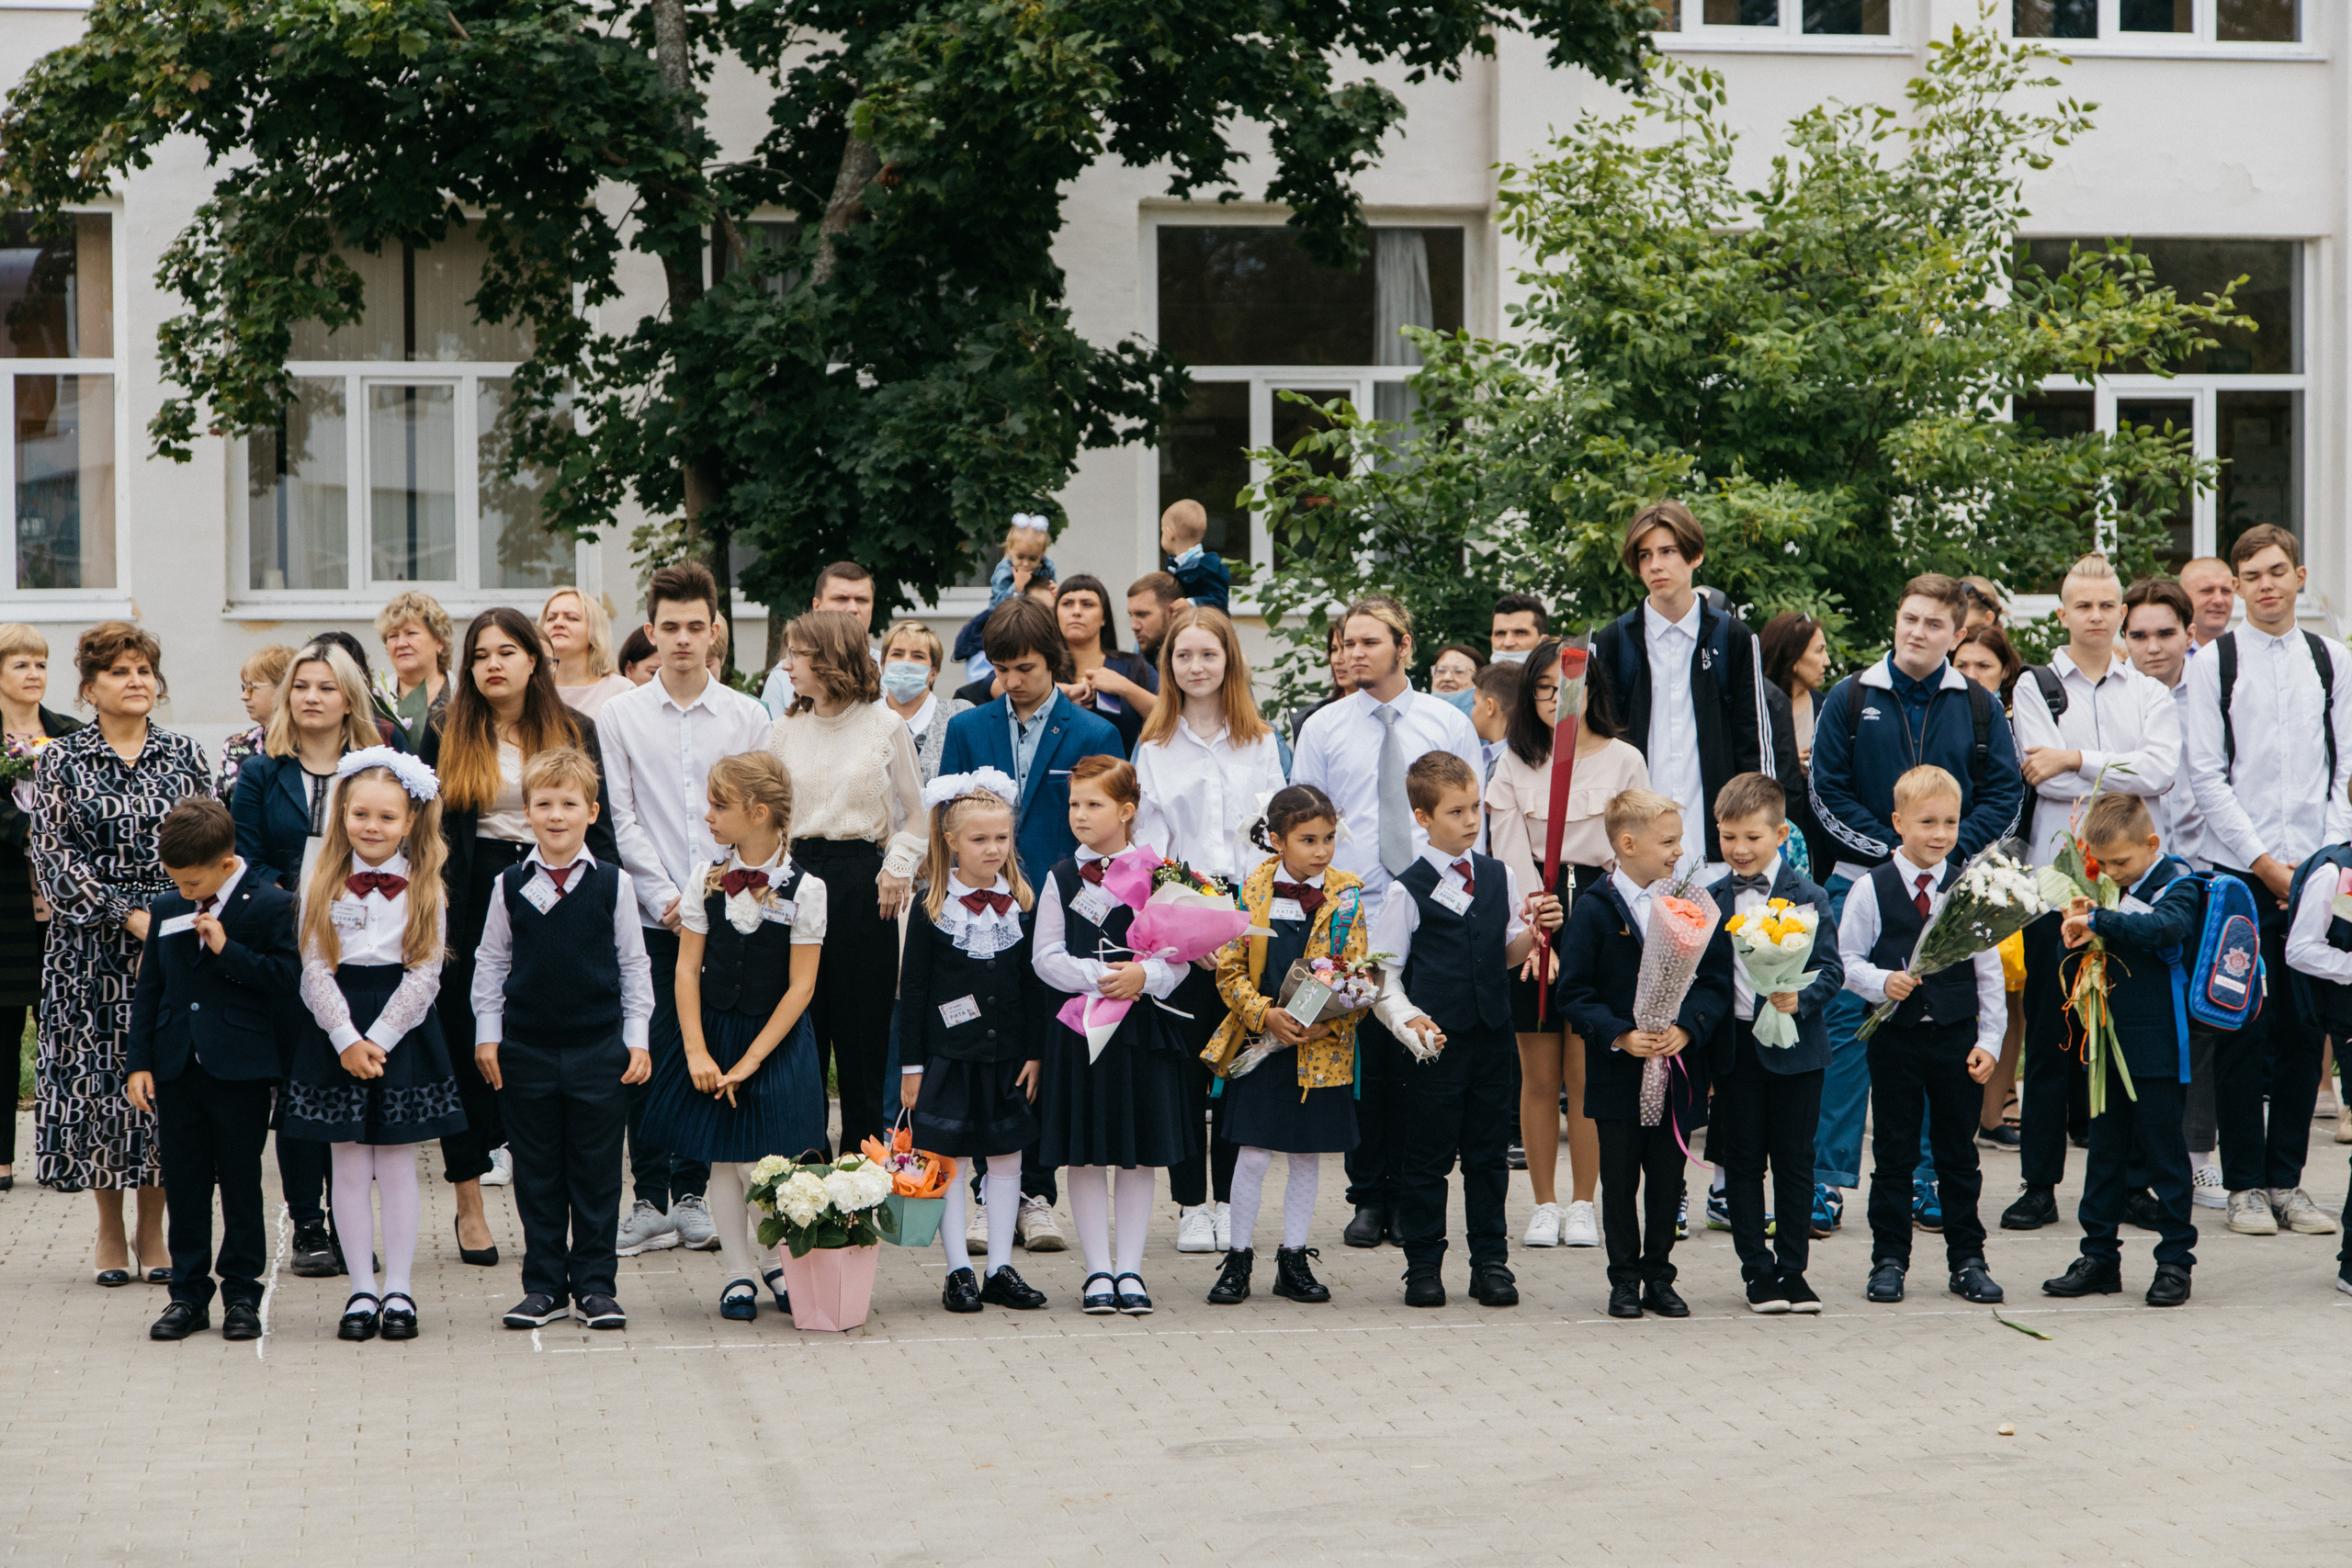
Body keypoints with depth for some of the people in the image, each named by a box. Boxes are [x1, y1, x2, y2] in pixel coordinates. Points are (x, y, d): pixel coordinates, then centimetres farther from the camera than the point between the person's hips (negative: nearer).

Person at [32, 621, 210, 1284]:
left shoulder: (185, 756, 8)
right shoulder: (61, 759, 3)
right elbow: (54, 854, -4)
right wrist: (125, 914, -12)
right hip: (91, 947, -1)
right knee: (96, 1073, 0)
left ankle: (153, 1230, 10)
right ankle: (110, 1229, 12)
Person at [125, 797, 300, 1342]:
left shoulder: (271, 906, -5)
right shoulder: (166, 910, 9)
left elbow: (286, 978, -12)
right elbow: (148, 991, 12)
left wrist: (227, 949, -17)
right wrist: (138, 1062, 5)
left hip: (241, 1071, -4)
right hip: (177, 1069, 4)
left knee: (241, 1185, 3)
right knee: (184, 1185, 8)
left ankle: (242, 1293, 12)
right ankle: (188, 1293, 15)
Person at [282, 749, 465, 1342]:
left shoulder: (423, 887, 0)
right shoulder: (322, 883, 2)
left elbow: (424, 973, -4)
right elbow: (316, 969, -2)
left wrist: (378, 1040, -12)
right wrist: (348, 1041, -12)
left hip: (403, 1031, -1)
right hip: (336, 1034, 1)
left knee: (397, 1166, 3)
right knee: (350, 1169, 3)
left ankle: (398, 1289, 10)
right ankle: (362, 1289, 11)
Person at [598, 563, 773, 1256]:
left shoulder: (748, 717, 6)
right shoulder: (621, 716, 5)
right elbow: (620, 817, 1)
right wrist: (663, 895, -8)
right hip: (650, 912, -1)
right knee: (649, 1056, -2)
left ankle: (692, 1194, 12)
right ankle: (650, 1200, 5)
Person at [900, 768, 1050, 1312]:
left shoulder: (1023, 904, 5)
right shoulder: (931, 908, -3)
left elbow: (1034, 984, 7)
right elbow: (912, 988, -1)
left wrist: (1034, 1053, 1)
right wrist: (911, 1064, -4)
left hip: (1008, 1057, 3)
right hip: (948, 1056, -3)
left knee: (1006, 1158, 6)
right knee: (948, 1159, 0)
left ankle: (1000, 1270, 13)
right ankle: (958, 1271, 8)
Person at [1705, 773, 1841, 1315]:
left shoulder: (1807, 898, -4)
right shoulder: (1712, 900, 5)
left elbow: (1831, 970, -6)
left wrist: (1801, 998, -26)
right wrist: (1701, 1045, -1)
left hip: (1793, 1047, -2)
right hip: (1734, 1047, 3)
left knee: (1794, 1163, 5)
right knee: (1742, 1164, 5)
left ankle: (1793, 1271, 14)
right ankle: (1758, 1272, 14)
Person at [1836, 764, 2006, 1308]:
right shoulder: (1872, 890, -3)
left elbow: (1989, 972, 4)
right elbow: (1846, 959, 0)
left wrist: (1989, 1041, -1)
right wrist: (1881, 982, -19)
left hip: (1956, 1038, 1)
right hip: (1895, 1038, -1)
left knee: (1958, 1155, 8)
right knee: (1894, 1155, 5)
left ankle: (1967, 1259, 16)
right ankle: (1889, 1260, 13)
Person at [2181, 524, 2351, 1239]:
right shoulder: (2214, 662, 2)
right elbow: (2206, 774, -2)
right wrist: (2264, 862, -8)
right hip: (2240, 872, -3)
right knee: (2244, 1029, -3)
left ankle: (2286, 1180, 12)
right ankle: (2246, 1185, 5)